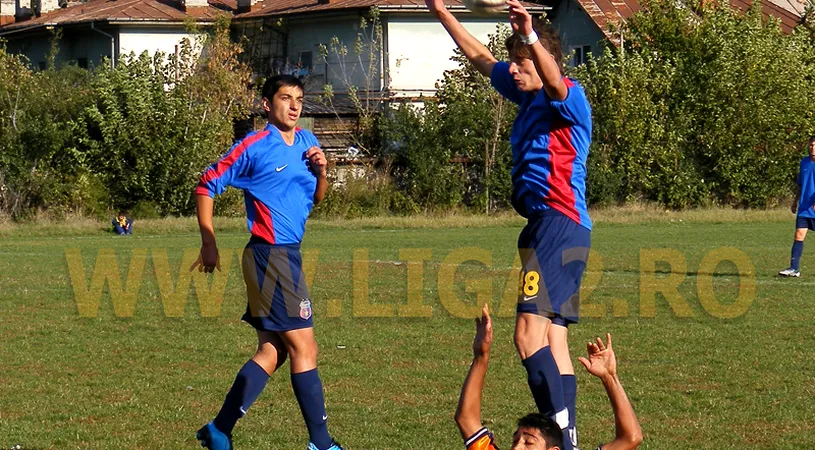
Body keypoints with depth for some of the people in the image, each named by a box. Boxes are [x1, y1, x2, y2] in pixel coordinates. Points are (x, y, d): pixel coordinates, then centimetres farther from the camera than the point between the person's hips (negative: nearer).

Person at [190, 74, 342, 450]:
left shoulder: (306, 142, 13)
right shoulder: (255, 146, -9)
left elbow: (316, 198, 22)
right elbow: (206, 186, -5)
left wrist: (321, 172, 0)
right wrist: (208, 244, -7)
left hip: (288, 256, 8)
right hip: (270, 254, -8)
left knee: (272, 352, 9)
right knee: (304, 349, -8)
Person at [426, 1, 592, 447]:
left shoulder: (569, 97, -9)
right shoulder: (526, 95, 17)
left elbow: (555, 82, -34)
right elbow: (478, 55, 29)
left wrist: (531, 37, -50)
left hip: (559, 223, -10)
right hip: (547, 226, 10)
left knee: (529, 334, -20)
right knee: (553, 339, 9)